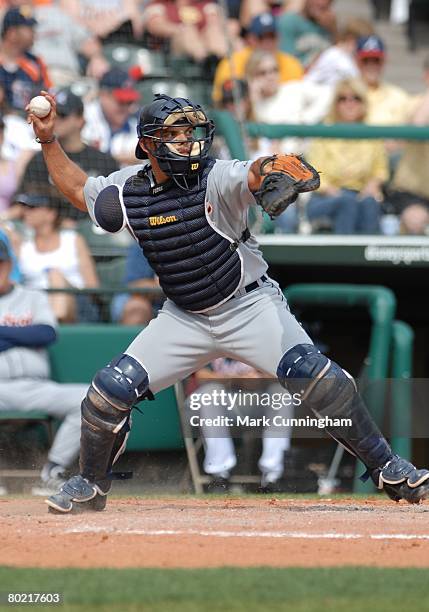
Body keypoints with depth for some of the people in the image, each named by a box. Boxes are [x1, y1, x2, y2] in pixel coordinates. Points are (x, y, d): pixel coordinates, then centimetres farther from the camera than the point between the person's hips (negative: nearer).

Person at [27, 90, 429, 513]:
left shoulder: (217, 179, -17)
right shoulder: (129, 190, -4)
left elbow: (253, 176, -40)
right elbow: (77, 188, 16)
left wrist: (272, 169, -62)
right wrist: (48, 140, 6)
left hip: (251, 307, -4)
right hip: (183, 318, 4)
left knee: (316, 376, -22)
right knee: (111, 389, -6)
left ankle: (387, 469, -10)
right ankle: (90, 486, 18)